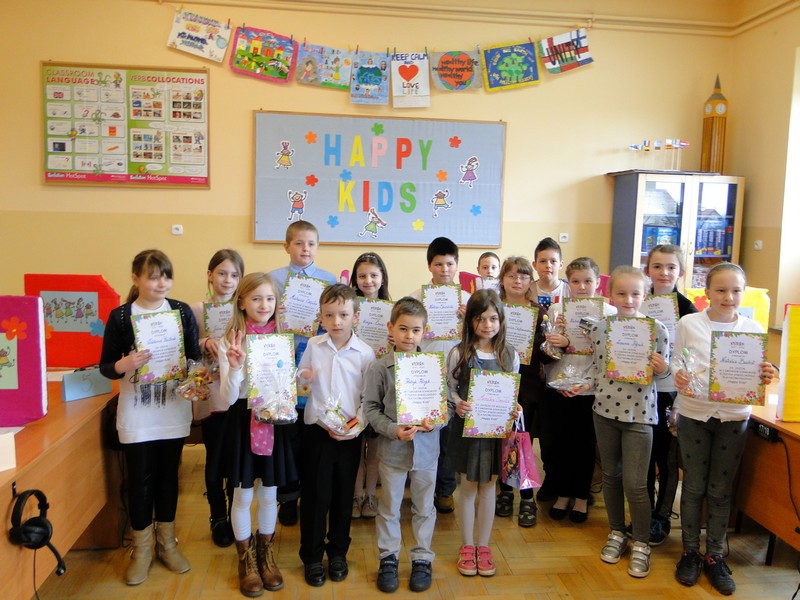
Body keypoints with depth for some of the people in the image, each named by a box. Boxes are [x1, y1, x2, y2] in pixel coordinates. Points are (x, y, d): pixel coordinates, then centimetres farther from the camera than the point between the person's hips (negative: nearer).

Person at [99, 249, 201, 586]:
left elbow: (195, 356, 2)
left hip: (174, 411, 2)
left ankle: (166, 542, 31)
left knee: (168, 475, 13)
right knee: (140, 479, 7)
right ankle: (141, 548, 26)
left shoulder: (182, 311, -2)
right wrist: (124, 364, -24)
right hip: (136, 414, -1)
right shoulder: (120, 316, -7)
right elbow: (105, 366, -3)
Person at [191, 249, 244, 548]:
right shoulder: (196, 310, -1)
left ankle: (237, 517, 28)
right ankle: (218, 518, 28)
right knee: (216, 461, 8)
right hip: (212, 394, -1)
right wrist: (205, 343, -20)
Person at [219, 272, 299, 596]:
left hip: (274, 420, 3)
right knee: (243, 495, 8)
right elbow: (228, 398, -12)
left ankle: (266, 554, 34)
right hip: (243, 420, -2)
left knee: (269, 493, 14)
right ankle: (246, 560, 29)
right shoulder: (230, 342, -8)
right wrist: (234, 367, -28)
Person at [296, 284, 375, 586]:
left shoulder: (365, 352, -6)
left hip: (349, 434, 0)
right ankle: (312, 556, 23)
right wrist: (303, 377, -11)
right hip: (316, 428, 1)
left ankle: (338, 552, 31)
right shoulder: (313, 345, -1)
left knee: (343, 494, 12)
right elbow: (300, 375, 12)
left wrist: (357, 425, -16)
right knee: (314, 494, 7)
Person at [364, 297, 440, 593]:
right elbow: (371, 408, -6)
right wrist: (394, 430, -19)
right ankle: (388, 558, 31)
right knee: (389, 507, 13)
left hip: (426, 448, 1)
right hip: (392, 449, -1)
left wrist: (436, 422, -17)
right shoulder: (379, 367, -8)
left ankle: (422, 558, 31)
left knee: (424, 507, 15)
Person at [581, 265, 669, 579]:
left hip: (639, 413, -3)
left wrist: (661, 368, -22)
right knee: (610, 475, 15)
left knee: (635, 483, -1)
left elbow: (663, 372, 0)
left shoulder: (657, 328, -9)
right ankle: (616, 533, 34)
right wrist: (583, 386, -6)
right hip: (605, 410, 3)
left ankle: (641, 544, 18)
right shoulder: (599, 328, -1)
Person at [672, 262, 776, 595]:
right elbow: (676, 362, 1)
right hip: (693, 413, -1)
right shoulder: (688, 324, -3)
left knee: (721, 490, 10)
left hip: (734, 416, 1)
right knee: (694, 486, 9)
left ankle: (714, 556, 25)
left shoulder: (753, 328, 1)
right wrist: (678, 376, -21)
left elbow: (755, 373, 6)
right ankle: (690, 551, 25)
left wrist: (764, 377, -16)